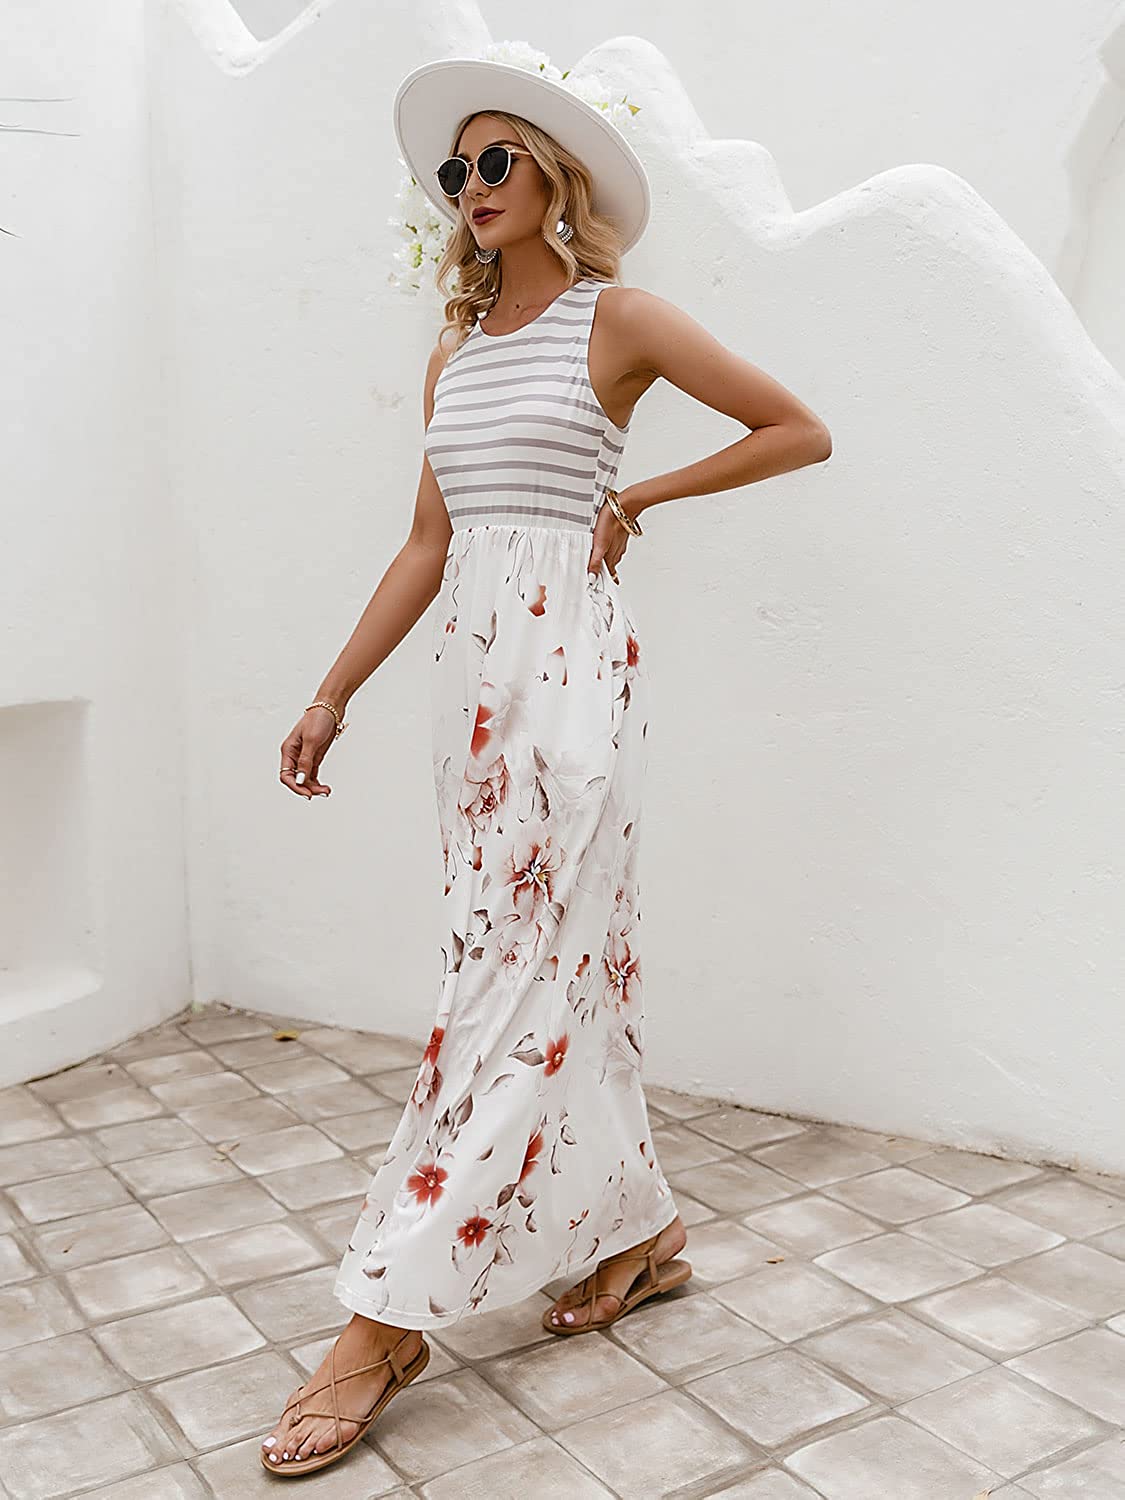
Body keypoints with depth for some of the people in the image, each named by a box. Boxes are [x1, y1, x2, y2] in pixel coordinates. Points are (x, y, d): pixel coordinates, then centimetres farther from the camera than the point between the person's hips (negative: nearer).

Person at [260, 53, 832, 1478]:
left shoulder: (617, 319, 0)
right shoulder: (454, 349, 17)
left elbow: (800, 431, 3)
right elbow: (427, 544, 16)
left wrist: (640, 496, -1)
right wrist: (333, 693, 12)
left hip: (567, 659, -7)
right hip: (469, 665, 7)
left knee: (515, 965, -7)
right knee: (560, 954, 10)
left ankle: (386, 1316, -3)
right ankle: (637, 1228, 25)